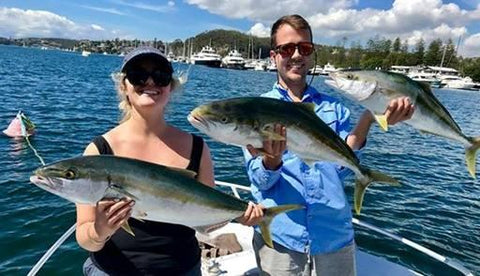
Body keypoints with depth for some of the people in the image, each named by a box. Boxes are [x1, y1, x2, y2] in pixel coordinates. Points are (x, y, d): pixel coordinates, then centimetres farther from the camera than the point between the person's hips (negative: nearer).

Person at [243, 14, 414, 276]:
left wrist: (365, 122, -19)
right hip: (279, 238, -1)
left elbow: (341, 166, -5)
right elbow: (260, 180, -10)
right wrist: (272, 157, -31)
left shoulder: (333, 108, 5)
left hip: (336, 237, 2)